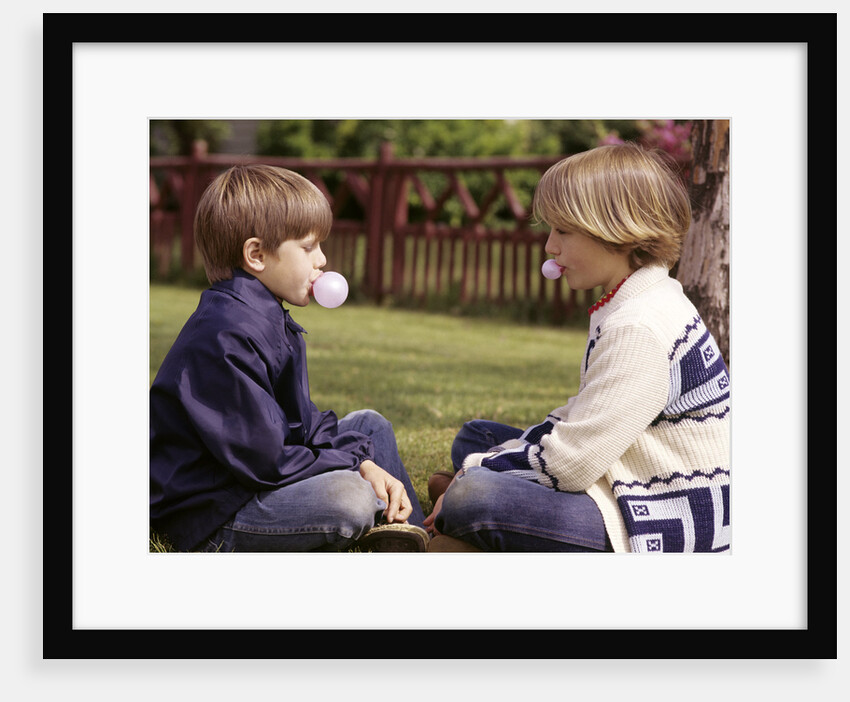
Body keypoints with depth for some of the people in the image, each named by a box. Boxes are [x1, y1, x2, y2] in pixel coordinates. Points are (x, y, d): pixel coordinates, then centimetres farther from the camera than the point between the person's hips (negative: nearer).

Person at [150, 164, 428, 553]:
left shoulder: (270, 319, 11)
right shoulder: (226, 339, -25)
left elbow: (301, 421, 15)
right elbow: (262, 462, -26)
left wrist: (364, 462, -1)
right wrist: (355, 463, -13)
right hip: (207, 517, -11)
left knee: (370, 425, 18)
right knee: (350, 499, -34)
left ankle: (403, 531, 12)